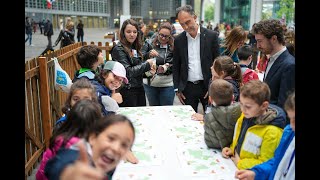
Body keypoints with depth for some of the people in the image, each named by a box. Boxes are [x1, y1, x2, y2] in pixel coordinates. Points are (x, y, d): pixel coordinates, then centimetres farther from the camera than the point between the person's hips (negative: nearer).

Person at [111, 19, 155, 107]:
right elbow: (128, 72, -17)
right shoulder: (118, 49, -11)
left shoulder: (135, 48, 11)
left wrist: (149, 67, -2)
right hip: (127, 91, -7)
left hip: (139, 89, 7)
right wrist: (147, 64, -10)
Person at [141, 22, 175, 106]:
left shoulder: (173, 46, -1)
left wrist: (166, 68, -21)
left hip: (167, 84, -1)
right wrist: (148, 55, -23)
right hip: (150, 83, 1)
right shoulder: (149, 43, 2)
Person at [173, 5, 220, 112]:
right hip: (188, 87, 2)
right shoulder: (178, 40, 3)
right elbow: (176, 66, 9)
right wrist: (177, 89, 4)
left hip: (207, 86, -1)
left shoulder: (211, 36, -3)